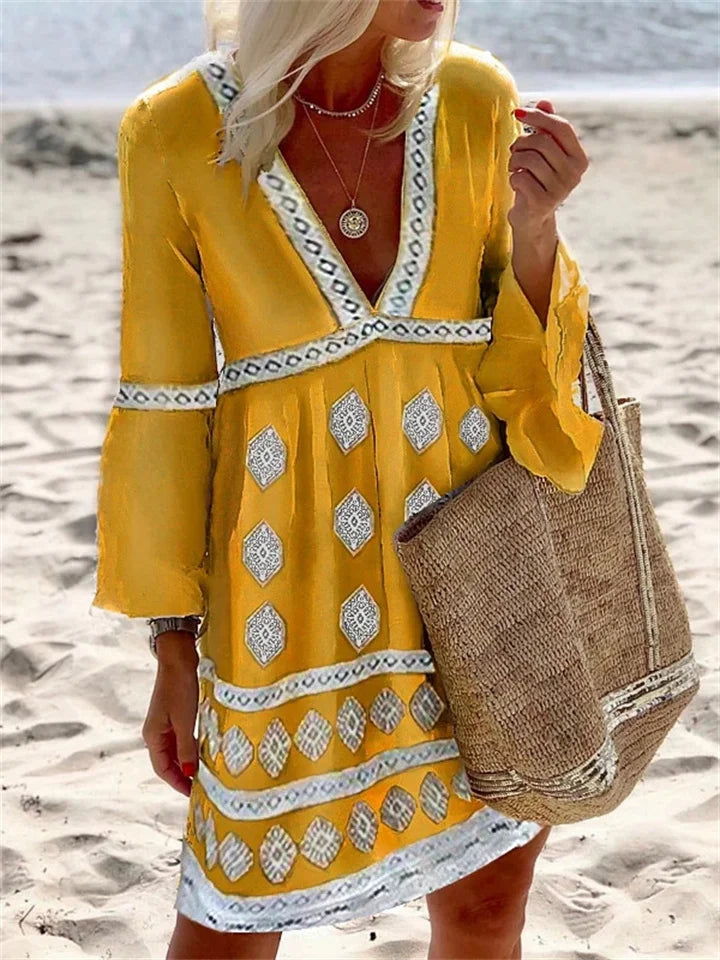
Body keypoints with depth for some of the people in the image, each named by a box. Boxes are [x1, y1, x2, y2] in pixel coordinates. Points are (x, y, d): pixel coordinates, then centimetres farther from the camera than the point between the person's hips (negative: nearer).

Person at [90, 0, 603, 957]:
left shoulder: (476, 100, -3)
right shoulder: (178, 132, -10)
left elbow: (526, 369, 2)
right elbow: (164, 404, -4)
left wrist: (535, 228, -17)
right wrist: (175, 652, -1)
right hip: (295, 590, -2)